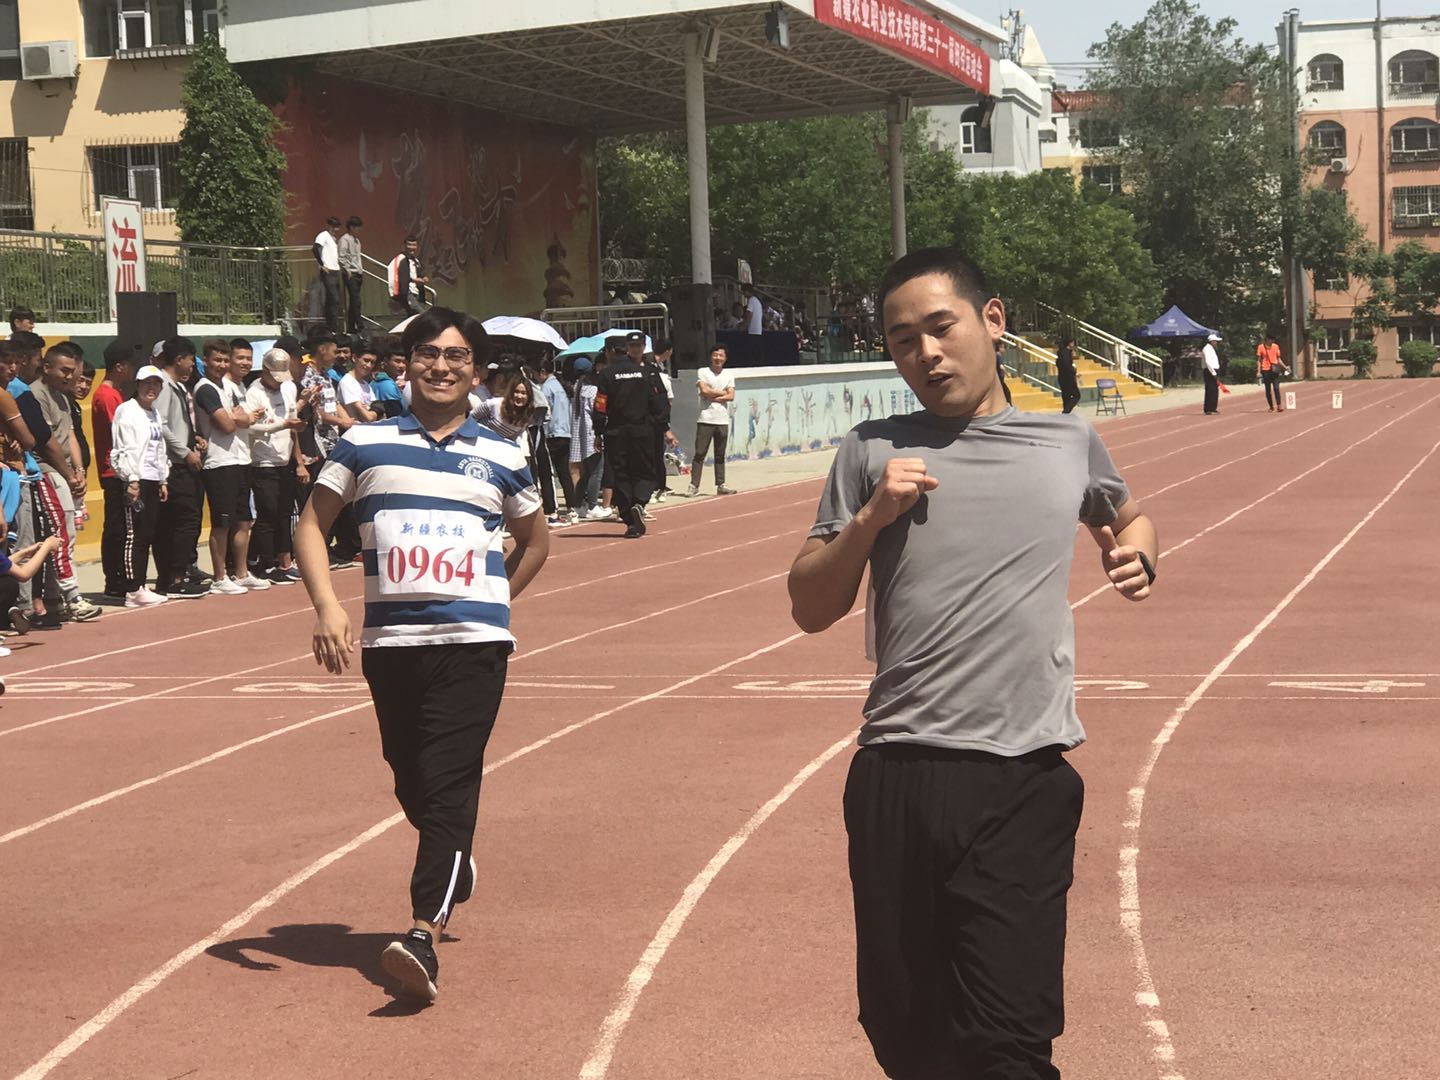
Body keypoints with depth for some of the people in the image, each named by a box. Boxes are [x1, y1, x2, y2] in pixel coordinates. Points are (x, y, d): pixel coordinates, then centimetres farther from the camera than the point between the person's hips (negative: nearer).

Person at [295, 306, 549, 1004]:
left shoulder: (501, 458, 9)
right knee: (411, 783, 12)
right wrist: (327, 607, -4)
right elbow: (312, 524, 10)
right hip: (388, 640, 2)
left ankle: (424, 934, -20)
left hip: (473, 641, -2)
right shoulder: (365, 445, 8)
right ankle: (454, 870, 42)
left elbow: (535, 541, 24)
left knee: (448, 784, -13)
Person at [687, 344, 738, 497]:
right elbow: (704, 390, -13)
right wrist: (722, 393, -2)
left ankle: (720, 485, 15)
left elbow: (731, 397, 0)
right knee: (700, 453, -5)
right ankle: (694, 485, -4)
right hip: (706, 420, -3)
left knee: (720, 455, 9)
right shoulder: (703, 372, 2)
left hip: (723, 420, 3)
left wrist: (713, 397, -9)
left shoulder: (729, 375, 11)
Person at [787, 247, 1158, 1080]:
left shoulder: (1070, 443, 9)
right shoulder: (873, 454, 7)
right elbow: (811, 608, 8)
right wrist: (869, 519, -8)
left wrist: (1138, 558, 7)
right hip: (897, 776, 1)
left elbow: (1128, 517, 30)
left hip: (1027, 783, -1)